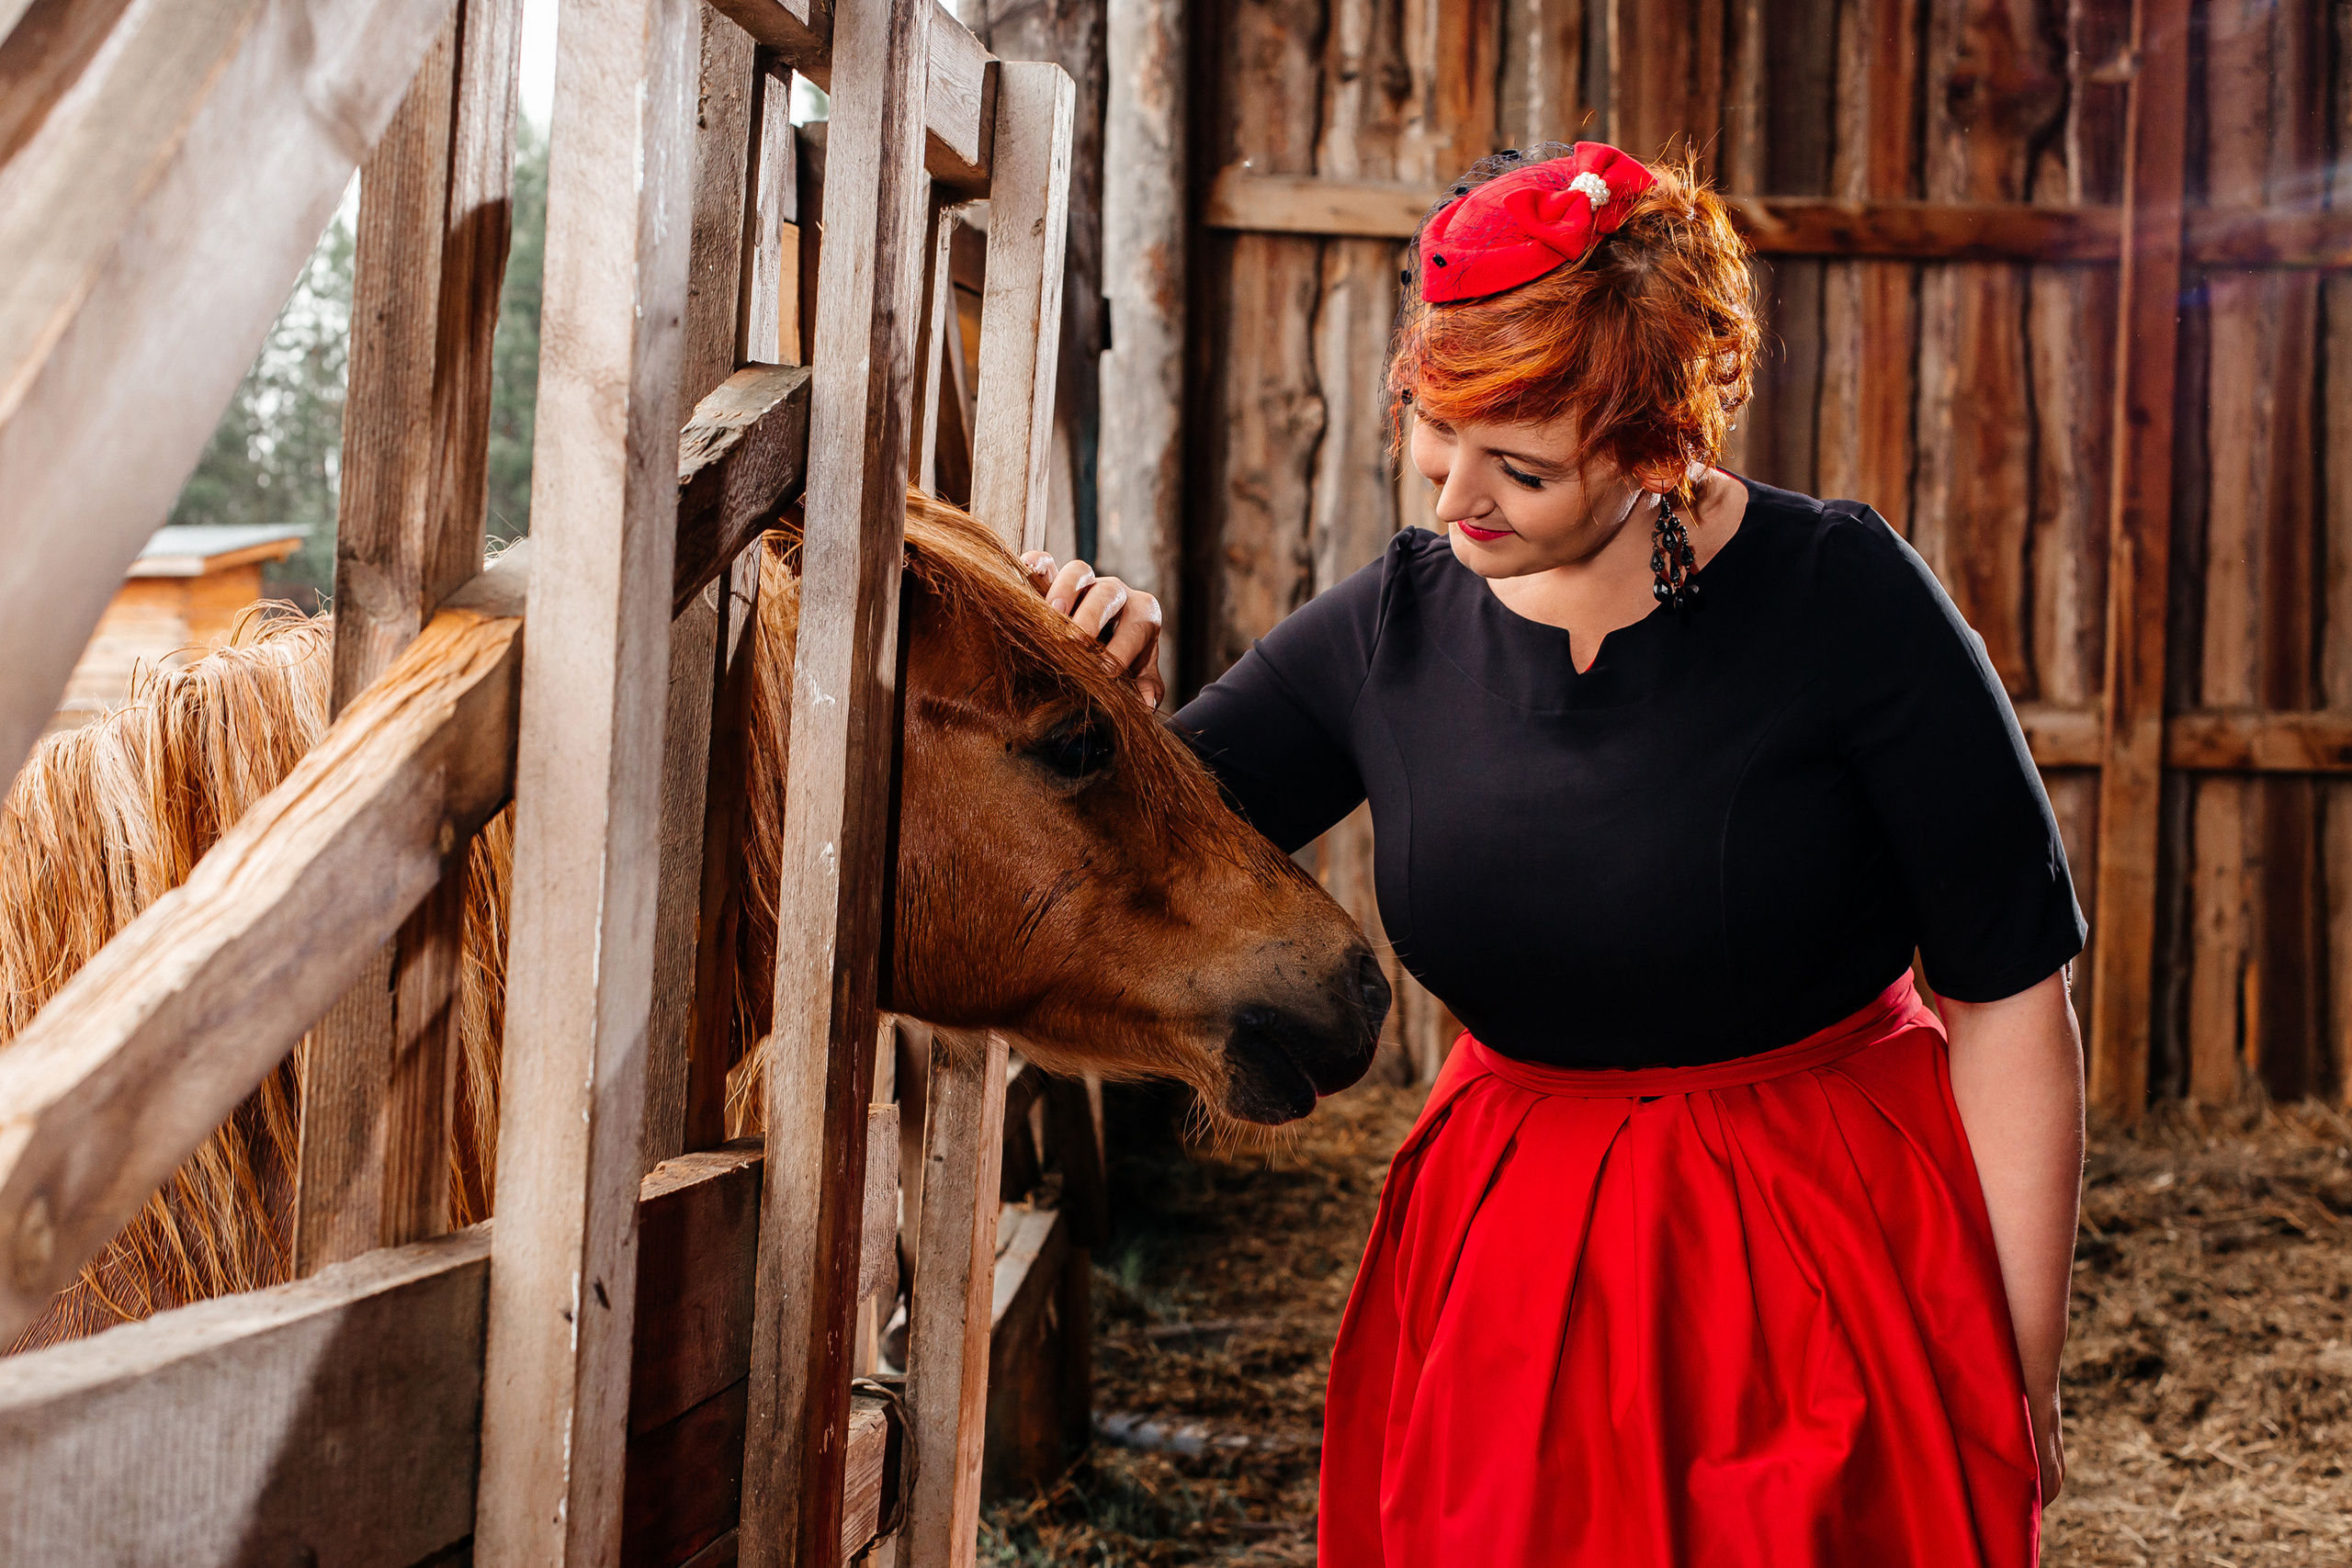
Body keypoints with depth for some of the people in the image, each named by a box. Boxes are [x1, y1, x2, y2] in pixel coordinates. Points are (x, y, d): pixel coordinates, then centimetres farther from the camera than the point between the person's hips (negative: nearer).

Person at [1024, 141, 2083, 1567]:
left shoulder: (1841, 599, -16)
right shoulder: (1390, 632, -5)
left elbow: (2012, 1002, -12)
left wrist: (2023, 1392, -10)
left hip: (1829, 1246, -3)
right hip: (1507, 1265, 4)